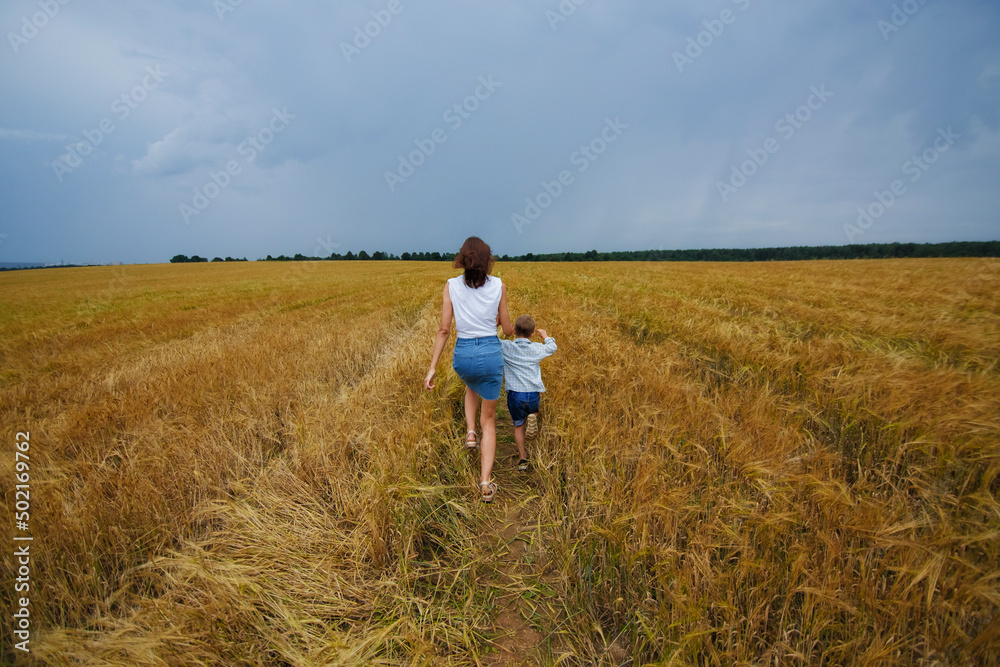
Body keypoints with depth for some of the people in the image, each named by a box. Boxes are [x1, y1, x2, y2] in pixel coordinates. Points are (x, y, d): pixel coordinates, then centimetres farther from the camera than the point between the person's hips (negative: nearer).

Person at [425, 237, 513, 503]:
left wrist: (432, 367, 0)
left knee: (472, 386, 41)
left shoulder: (451, 286, -4)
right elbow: (507, 329, 2)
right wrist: (517, 328, 27)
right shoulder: (499, 286, -5)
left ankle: (470, 432, 25)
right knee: (489, 419, 15)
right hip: (491, 353, -1)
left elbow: (444, 329, -6)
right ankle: (486, 483, 13)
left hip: (462, 355, 1)